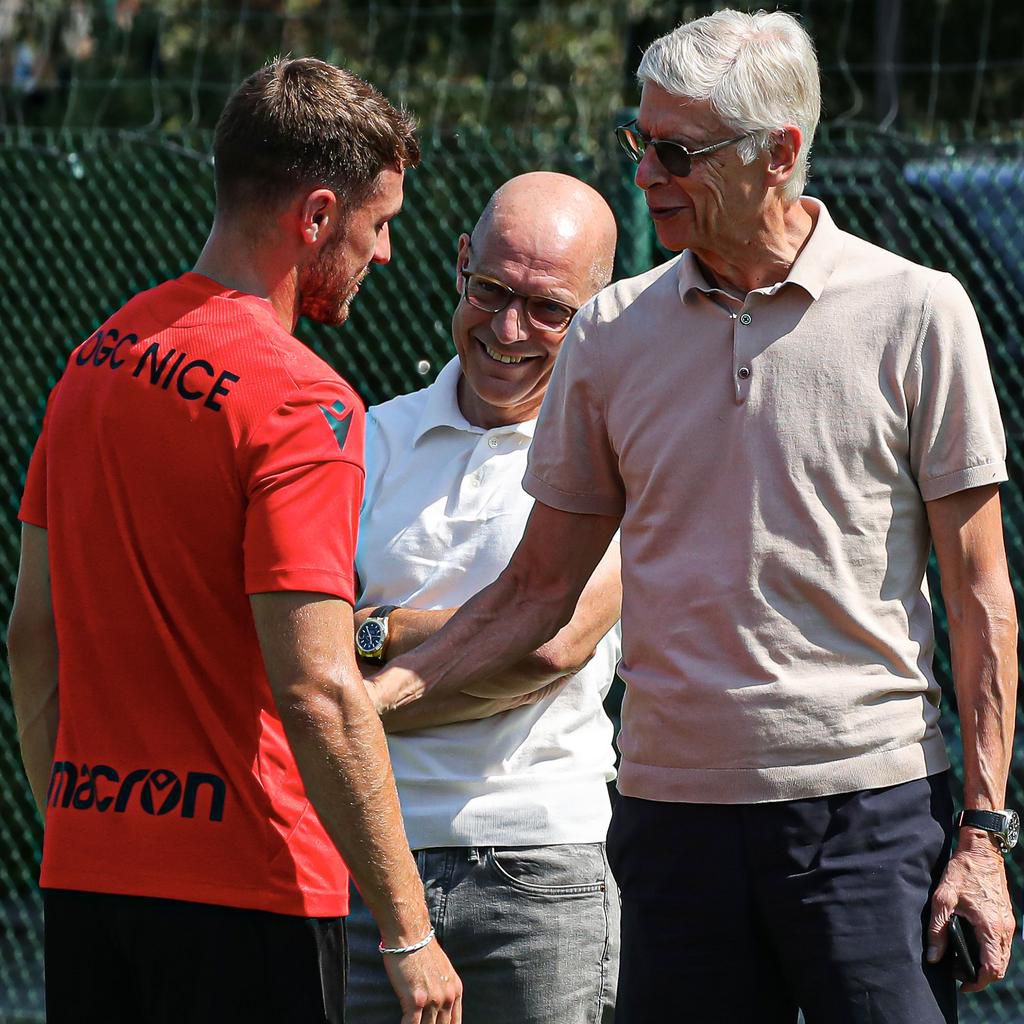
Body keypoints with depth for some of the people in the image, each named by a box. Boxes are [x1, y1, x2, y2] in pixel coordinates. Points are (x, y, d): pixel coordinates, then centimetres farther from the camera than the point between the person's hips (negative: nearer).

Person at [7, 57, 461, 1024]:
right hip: (244, 891, -7)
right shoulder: (300, 400, -14)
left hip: (82, 872, 7)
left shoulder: (94, 357, 10)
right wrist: (408, 932, -16)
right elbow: (317, 693, -20)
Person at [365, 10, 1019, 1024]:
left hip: (869, 808, -3)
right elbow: (540, 586, 13)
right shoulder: (612, 332, 7)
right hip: (675, 806, 3)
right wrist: (376, 688, -1)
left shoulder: (915, 313, -2)